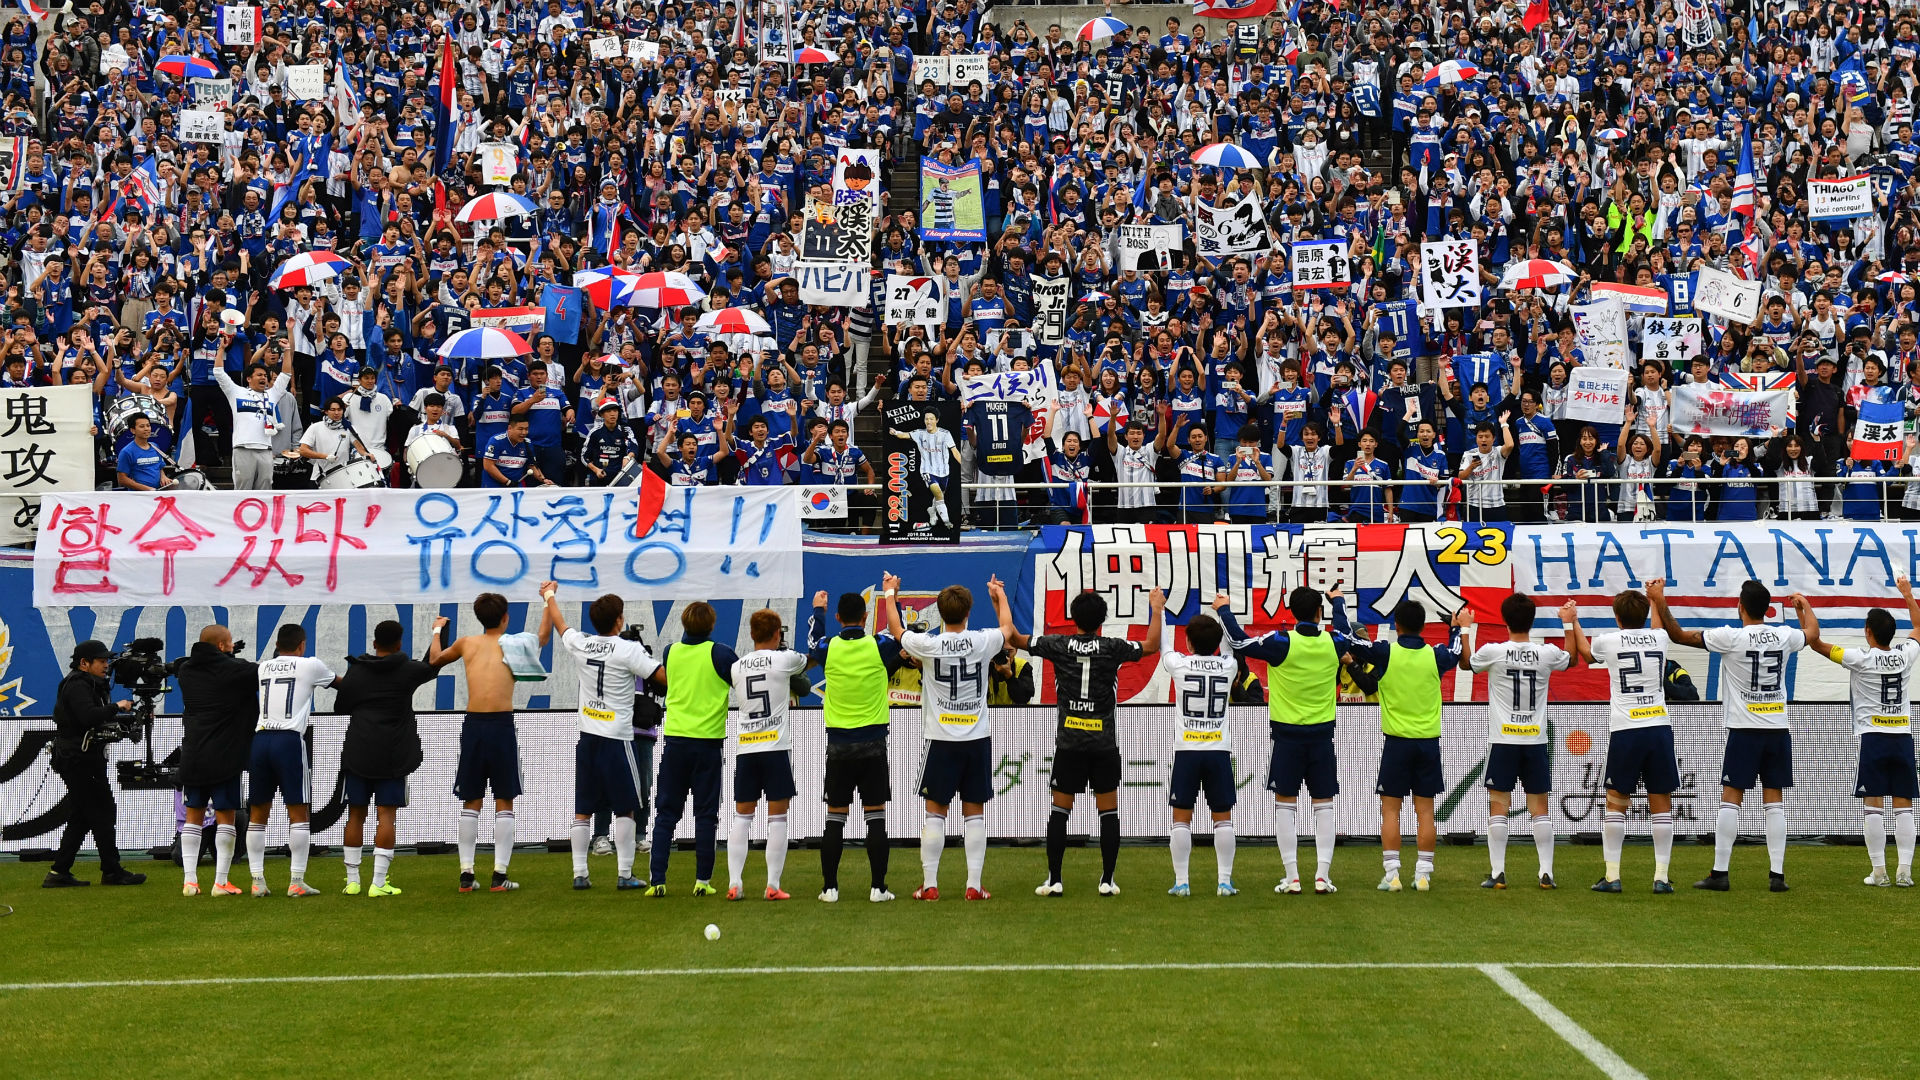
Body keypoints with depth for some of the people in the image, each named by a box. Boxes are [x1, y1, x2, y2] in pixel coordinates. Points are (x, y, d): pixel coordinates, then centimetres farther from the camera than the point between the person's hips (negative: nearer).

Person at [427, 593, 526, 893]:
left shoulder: (467, 643, 9)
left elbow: (434, 660, 28)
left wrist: (437, 630, 45)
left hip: (473, 724, 2)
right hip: (501, 724, -2)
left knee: (471, 802, 10)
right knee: (504, 801, 3)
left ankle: (466, 873, 7)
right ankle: (500, 874, -1)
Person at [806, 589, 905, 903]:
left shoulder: (828, 648, -4)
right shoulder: (878, 646, -7)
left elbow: (811, 645, 22)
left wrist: (817, 610, 36)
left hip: (838, 745, 1)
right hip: (873, 744, -1)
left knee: (835, 818, 6)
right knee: (876, 817, 2)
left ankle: (830, 887, 6)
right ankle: (878, 887, 1)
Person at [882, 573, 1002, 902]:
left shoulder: (928, 645, -9)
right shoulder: (983, 641, -5)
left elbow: (897, 631, 12)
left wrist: (889, 594, 27)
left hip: (941, 740, -1)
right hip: (978, 739, 1)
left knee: (935, 810, 6)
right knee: (974, 812, 5)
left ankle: (929, 885, 5)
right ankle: (974, 885, 2)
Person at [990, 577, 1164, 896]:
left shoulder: (1058, 645, -3)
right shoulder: (1113, 648, -4)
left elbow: (1011, 637, 4)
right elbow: (1152, 645, 11)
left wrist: (1000, 600, 15)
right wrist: (1156, 610, 23)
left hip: (1069, 741, 0)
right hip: (1104, 743, 0)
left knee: (1060, 809, 5)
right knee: (1108, 810, 7)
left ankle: (1054, 880, 4)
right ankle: (1107, 880, 4)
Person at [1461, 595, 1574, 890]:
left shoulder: (1493, 652, -10)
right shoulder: (1547, 653, -4)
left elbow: (1464, 663, 12)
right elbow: (1572, 659, 21)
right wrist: (1569, 623, 31)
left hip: (1503, 741, -2)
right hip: (1536, 741, 2)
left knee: (1498, 805, 3)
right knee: (1540, 807, 7)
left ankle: (1497, 873, 0)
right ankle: (1546, 873, 4)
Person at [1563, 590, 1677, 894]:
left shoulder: (1609, 641, 0)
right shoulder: (1659, 637, 7)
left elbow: (1584, 653, 23)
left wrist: (1572, 623, 39)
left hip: (1625, 731, -2)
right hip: (1659, 728, 2)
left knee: (1616, 803, 6)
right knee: (1661, 804, 5)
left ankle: (1611, 875, 3)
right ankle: (1661, 876, 2)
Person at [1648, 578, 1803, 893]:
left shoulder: (1730, 637, -11)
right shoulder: (1785, 636, 2)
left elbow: (1678, 635, -7)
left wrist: (1659, 601, 0)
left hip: (1744, 729, -4)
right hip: (1778, 728, 4)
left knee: (1730, 799, -1)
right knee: (1775, 801, 4)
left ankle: (1719, 873, -2)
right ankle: (1777, 874, 1)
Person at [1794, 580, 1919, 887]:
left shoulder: (1861, 659, -9)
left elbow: (1815, 641, -8)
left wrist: (1803, 609, 1)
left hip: (1873, 738, -4)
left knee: (1873, 805, -2)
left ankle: (1878, 871, -4)